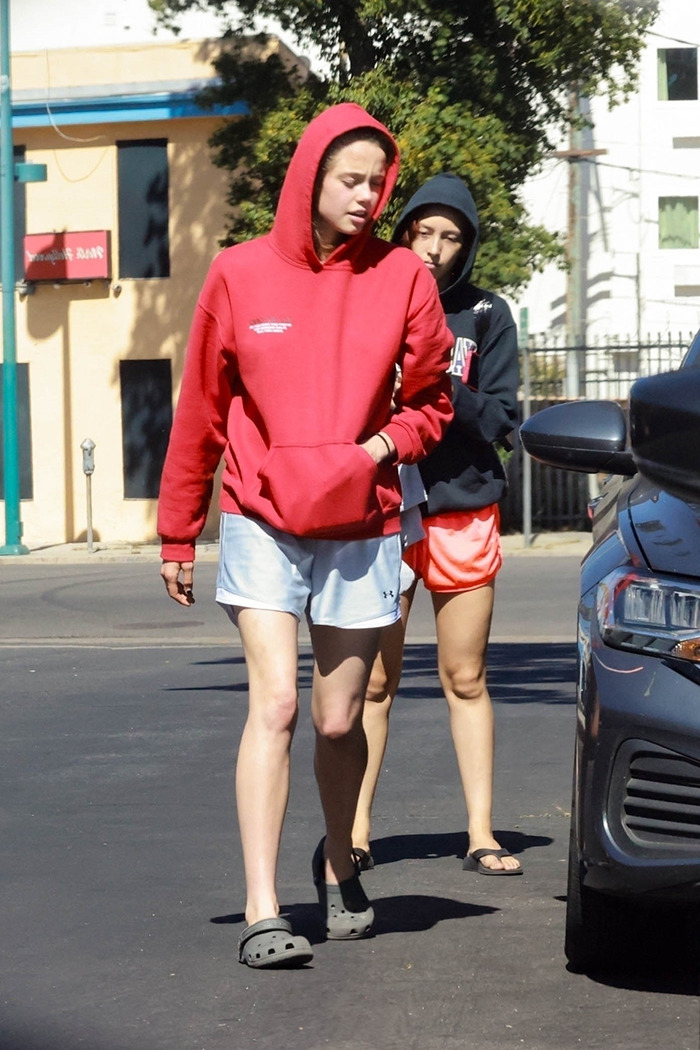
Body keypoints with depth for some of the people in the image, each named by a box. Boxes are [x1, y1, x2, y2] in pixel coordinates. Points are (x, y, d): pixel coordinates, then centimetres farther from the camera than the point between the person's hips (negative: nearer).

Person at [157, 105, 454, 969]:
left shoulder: (401, 278, 1)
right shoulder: (240, 274, -1)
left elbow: (429, 400, 12)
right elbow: (200, 412, 6)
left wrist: (383, 445, -10)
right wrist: (177, 535, 9)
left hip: (360, 527, 2)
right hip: (261, 524, -2)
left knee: (339, 720, 9)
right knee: (274, 703, -14)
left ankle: (339, 864, 37)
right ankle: (262, 912, -16)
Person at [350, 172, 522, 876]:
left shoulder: (486, 316, 5)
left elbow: (499, 417, 1)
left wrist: (444, 389, -16)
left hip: (463, 511, 1)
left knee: (466, 680, 5)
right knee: (373, 682, -1)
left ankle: (481, 833, 10)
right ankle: (355, 832, 6)